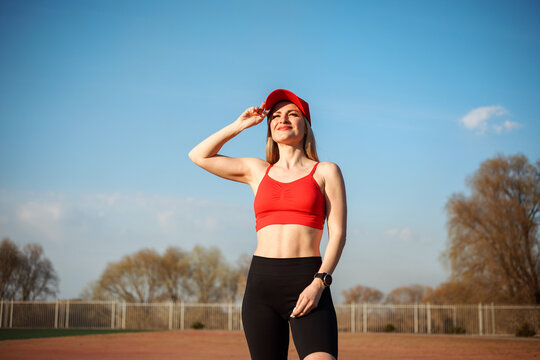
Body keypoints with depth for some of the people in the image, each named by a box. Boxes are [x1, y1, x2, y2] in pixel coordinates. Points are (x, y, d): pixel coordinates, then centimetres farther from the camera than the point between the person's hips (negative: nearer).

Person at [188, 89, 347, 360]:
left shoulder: (325, 171, 10)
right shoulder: (258, 170, 19)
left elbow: (338, 233, 2)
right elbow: (198, 156, 22)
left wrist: (319, 283, -11)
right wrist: (239, 125, 19)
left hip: (308, 282, -3)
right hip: (261, 281, 3)